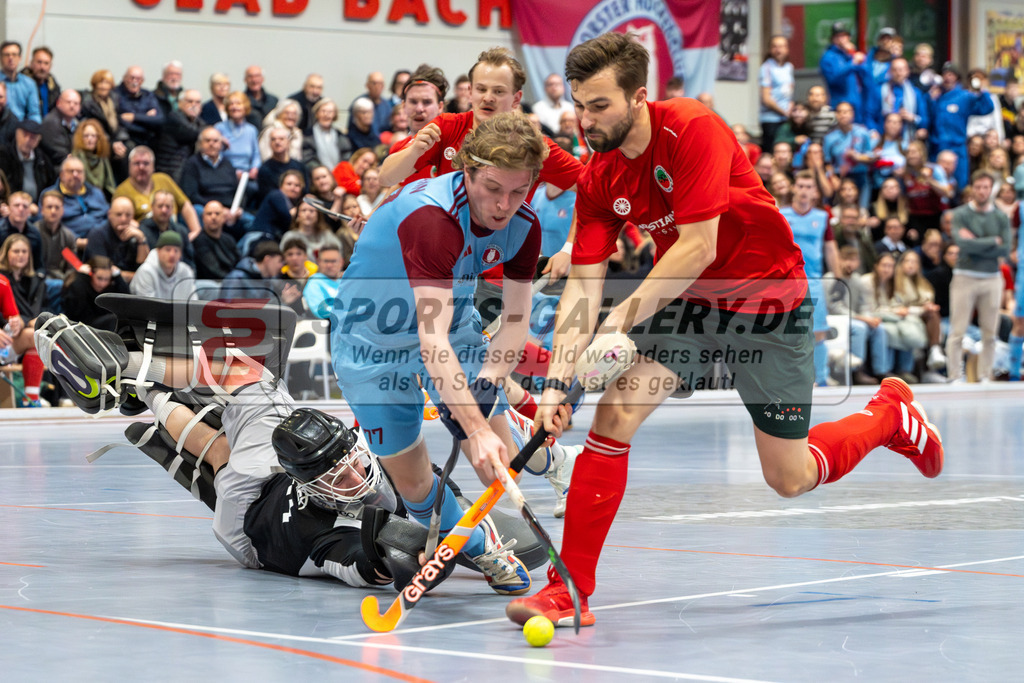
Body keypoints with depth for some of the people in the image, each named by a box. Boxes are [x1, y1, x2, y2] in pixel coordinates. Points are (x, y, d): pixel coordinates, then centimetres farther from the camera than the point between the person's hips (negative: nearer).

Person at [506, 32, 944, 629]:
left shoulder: (694, 130, -25)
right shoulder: (598, 178, -8)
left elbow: (699, 247, -28)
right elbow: (583, 285, -10)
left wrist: (627, 315, -32)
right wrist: (558, 380, -21)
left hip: (767, 298, -5)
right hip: (684, 301, 5)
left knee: (790, 479, 4)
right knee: (614, 413, -18)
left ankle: (890, 413, 34)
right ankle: (570, 590, -13)